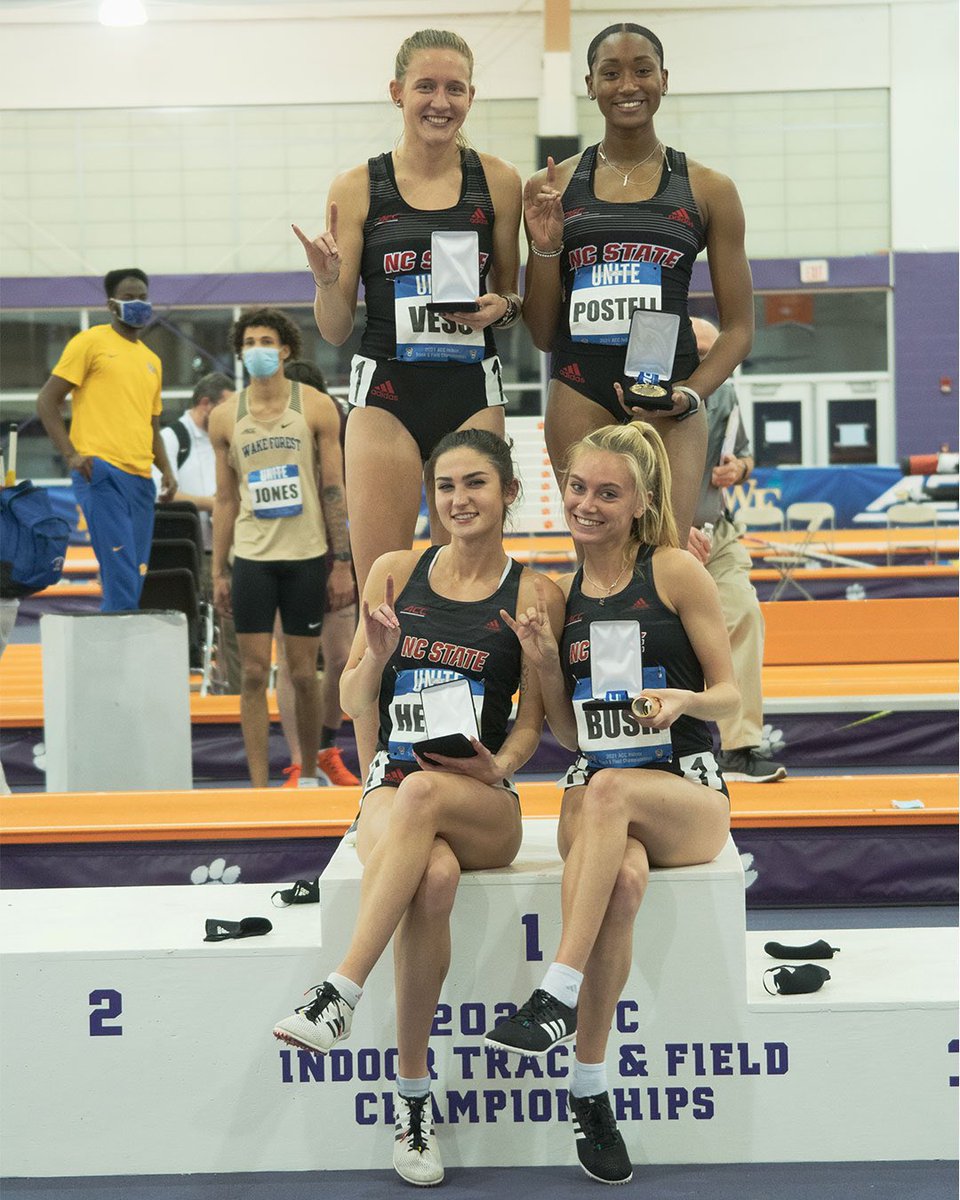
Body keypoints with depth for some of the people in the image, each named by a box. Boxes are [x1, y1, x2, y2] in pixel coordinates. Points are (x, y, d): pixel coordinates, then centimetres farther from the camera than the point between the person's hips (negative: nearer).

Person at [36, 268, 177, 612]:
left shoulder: (151, 361, 22)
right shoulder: (91, 342, 2)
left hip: (140, 478, 7)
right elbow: (47, 401, -1)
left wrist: (166, 471, 10)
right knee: (121, 577, -16)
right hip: (101, 471, -7)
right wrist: (70, 454, -12)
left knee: (136, 577, 4)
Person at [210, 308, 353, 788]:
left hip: (306, 557, -1)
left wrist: (343, 564, -5)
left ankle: (309, 775, 21)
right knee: (253, 675, -2)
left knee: (303, 674, 4)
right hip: (251, 558, 1)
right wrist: (218, 573, 7)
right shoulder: (225, 417, 6)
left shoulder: (315, 407, 0)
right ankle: (259, 788, 2)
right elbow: (226, 498, 10)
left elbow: (333, 489, 0)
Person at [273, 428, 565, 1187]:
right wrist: (377, 652, -10)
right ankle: (413, 1097, -28)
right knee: (433, 880, -34)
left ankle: (341, 994, -40)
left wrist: (500, 767, -18)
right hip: (391, 785, 1)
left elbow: (531, 720, 3)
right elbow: (354, 704, 10)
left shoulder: (534, 595, 4)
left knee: (423, 791, -38)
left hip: (485, 807, -1)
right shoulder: (396, 573, 10)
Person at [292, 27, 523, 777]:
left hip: (472, 394, 1)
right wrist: (326, 279, -16)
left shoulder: (497, 182, 5)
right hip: (385, 395, -1)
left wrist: (500, 310, -8)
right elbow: (336, 330, 4)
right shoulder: (357, 190, 2)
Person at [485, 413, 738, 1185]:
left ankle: (557, 999, -39)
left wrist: (683, 700, -21)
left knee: (610, 788, -38)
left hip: (688, 791, -2)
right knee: (622, 880, -34)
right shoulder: (562, 595, 13)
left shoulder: (675, 571, 0)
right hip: (593, 792, 2)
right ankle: (591, 1091, -29)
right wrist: (546, 667, -3)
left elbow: (729, 695, 1)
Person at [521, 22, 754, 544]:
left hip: (668, 390, -1)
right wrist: (544, 248, -2)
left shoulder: (708, 189, 6)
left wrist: (691, 393, -8)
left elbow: (739, 327, 9)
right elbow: (542, 334, 14)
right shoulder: (552, 188, 10)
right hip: (580, 392, 1)